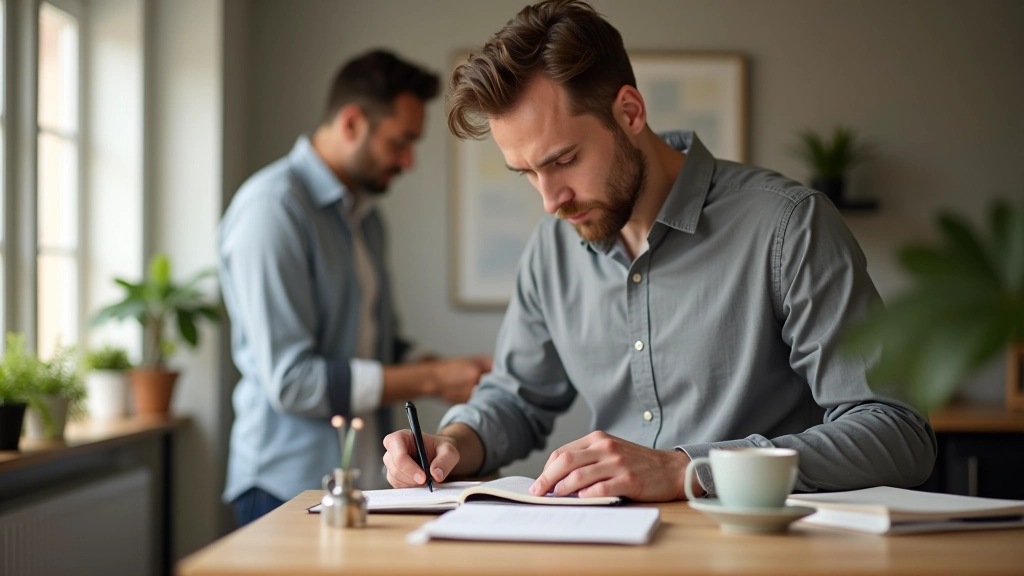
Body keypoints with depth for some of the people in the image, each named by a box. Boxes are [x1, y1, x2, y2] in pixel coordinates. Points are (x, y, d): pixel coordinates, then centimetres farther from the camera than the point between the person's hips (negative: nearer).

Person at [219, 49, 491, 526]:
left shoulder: (366, 216, 14)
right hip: (290, 488, -8)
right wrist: (432, 379, -15)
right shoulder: (272, 206, -15)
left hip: (364, 482, 8)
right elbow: (291, 381, -21)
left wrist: (454, 373, 3)